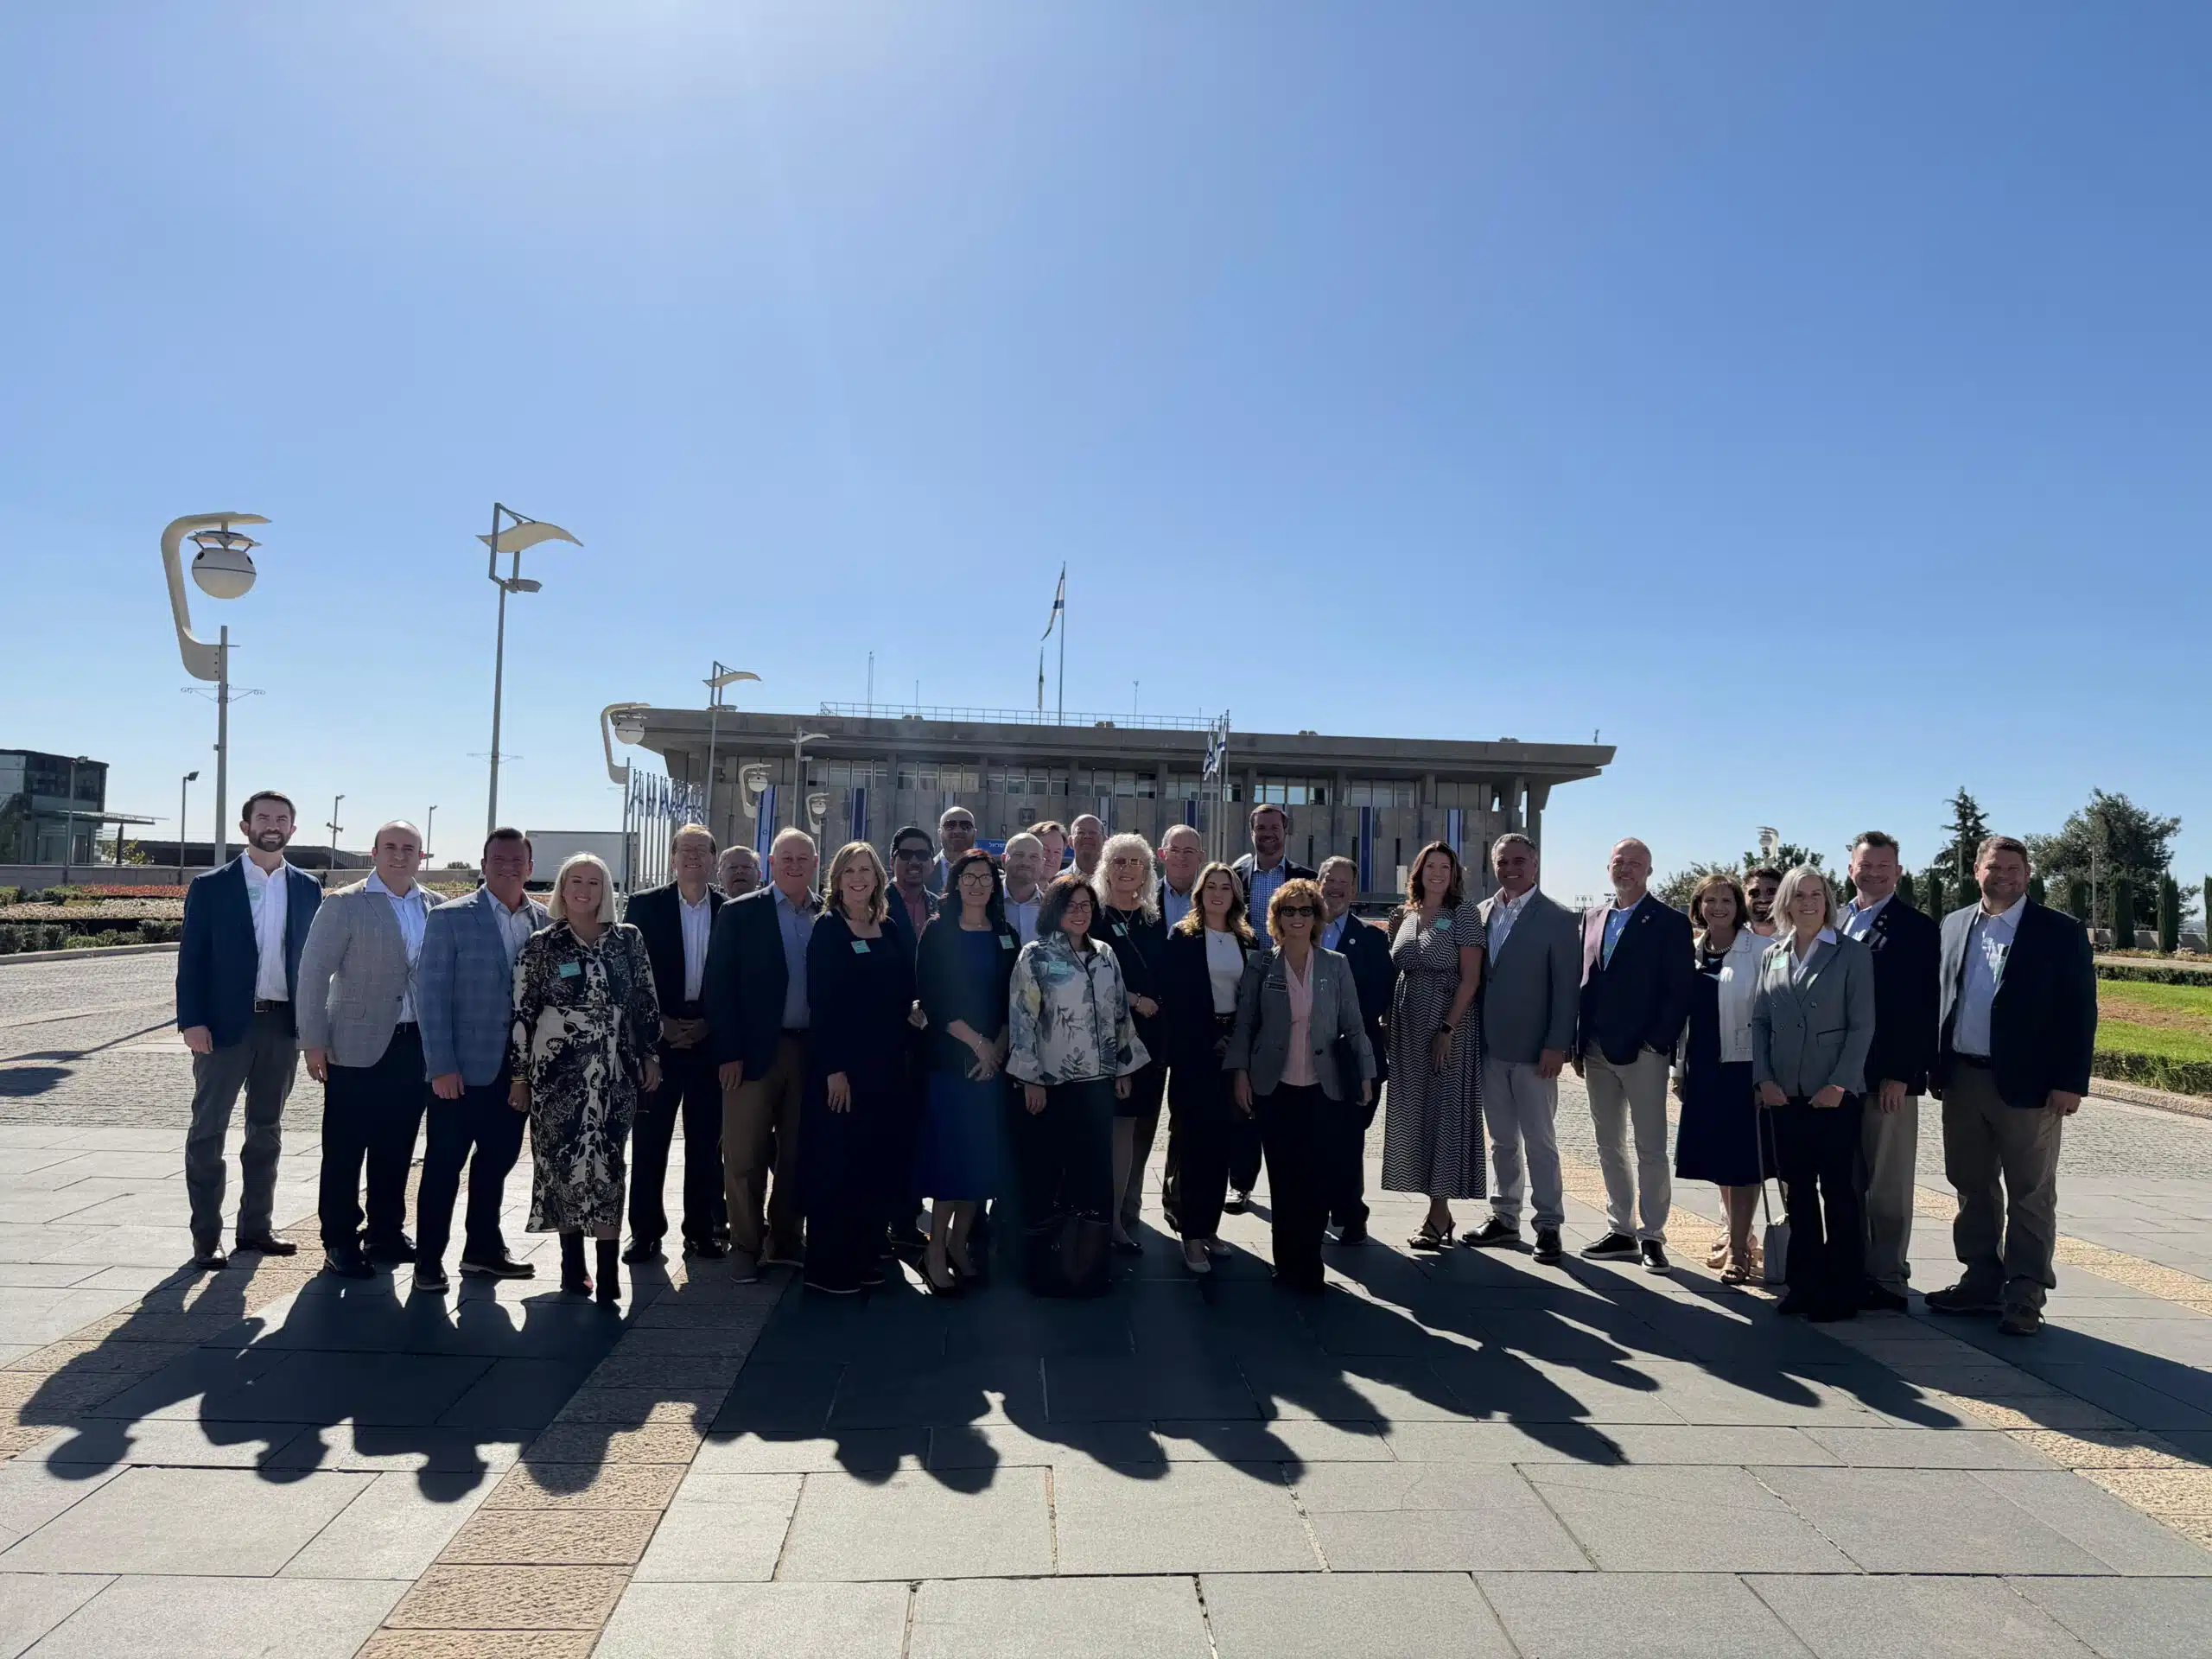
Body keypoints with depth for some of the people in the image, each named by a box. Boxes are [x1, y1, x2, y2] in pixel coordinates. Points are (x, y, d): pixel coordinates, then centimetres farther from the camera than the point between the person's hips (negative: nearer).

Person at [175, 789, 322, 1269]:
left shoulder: (307, 888, 7)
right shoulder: (210, 886, -2)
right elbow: (192, 958, -5)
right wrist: (192, 1021, -13)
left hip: (284, 1024, 3)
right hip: (224, 1024, -3)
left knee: (267, 1129, 12)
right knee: (209, 1130, 3)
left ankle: (256, 1225, 23)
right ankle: (206, 1236, 12)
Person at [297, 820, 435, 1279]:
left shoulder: (434, 908, 8)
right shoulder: (344, 905, -4)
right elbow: (313, 974, -5)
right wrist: (314, 1041, -8)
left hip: (415, 1046, 4)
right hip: (357, 1048, -4)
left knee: (396, 1148, 12)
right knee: (345, 1150, 3)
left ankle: (385, 1232, 25)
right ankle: (339, 1242, 14)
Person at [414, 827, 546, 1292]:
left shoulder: (544, 921, 6)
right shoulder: (450, 917, -5)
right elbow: (432, 995, -7)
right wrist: (441, 1066, -13)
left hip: (517, 1067, 4)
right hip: (463, 1067, -4)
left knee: (497, 1160, 14)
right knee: (444, 1165, 4)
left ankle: (483, 1249, 28)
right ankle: (429, 1259, 16)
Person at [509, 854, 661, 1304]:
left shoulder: (628, 939, 5)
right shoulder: (541, 945, 0)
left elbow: (646, 1001, 10)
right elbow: (521, 1013, 0)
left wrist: (650, 1054, 7)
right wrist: (519, 1075, -1)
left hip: (615, 1071, 1)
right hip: (558, 1070, -1)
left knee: (606, 1162, -3)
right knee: (563, 1160, 4)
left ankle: (608, 1269, -3)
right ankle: (572, 1261, 17)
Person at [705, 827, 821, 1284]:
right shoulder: (739, 914, 0)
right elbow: (720, 986, -3)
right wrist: (729, 1054, -9)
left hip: (811, 1052, 3)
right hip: (754, 1052, -2)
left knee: (796, 1155, 11)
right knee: (744, 1156, 1)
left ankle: (783, 1242, 24)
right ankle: (745, 1247, 15)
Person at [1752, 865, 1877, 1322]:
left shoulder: (1851, 954, -1)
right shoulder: (1771, 956, 10)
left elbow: (1862, 1025, -6)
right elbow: (1759, 1022, 10)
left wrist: (1839, 1084, -13)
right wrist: (1764, 1079, -1)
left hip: (1833, 1094, -4)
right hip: (1783, 1095, 4)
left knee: (1838, 1193, 1)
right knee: (1797, 1193, 9)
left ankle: (1841, 1292, 10)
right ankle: (1805, 1284, 18)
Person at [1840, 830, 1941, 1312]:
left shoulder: (1918, 928, -4)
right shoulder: (1834, 922, 11)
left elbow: (1924, 1008, -9)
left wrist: (1901, 1074, -14)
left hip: (1889, 1077, -5)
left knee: (1887, 1188, 4)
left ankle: (1887, 1279, 13)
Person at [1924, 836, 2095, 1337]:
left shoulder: (2060, 932, -3)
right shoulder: (1954, 926, 9)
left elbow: (2080, 1011, -6)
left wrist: (2070, 1083, -12)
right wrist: (1937, 1069, 7)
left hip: (2027, 1084, -4)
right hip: (1962, 1080, 5)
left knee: (2030, 1196, 4)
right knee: (1973, 1189, 13)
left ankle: (2025, 1297, 11)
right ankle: (1981, 1283, 24)